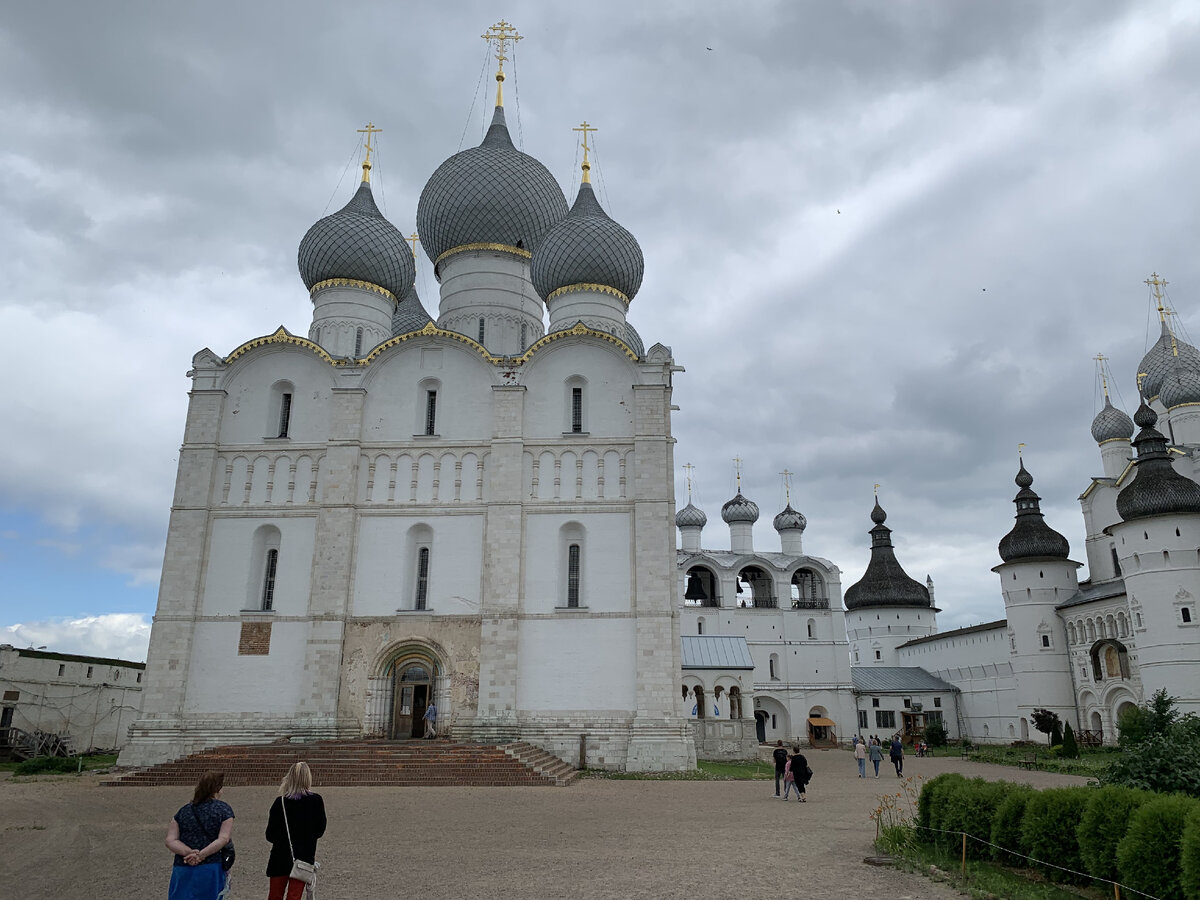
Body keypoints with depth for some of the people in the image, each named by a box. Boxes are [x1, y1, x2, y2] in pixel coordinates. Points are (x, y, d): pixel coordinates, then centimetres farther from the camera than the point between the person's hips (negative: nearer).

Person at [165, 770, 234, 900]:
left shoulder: (183, 810, 9)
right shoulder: (224, 809, -2)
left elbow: (170, 841, 0)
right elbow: (224, 839, -12)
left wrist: (187, 852, -11)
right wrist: (202, 854, -13)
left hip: (182, 871, 3)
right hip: (211, 872, -3)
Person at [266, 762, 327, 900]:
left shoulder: (280, 802, -11)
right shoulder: (316, 801, -9)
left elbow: (270, 835, -7)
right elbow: (320, 830, 2)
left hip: (280, 857, 0)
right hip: (305, 856, 0)